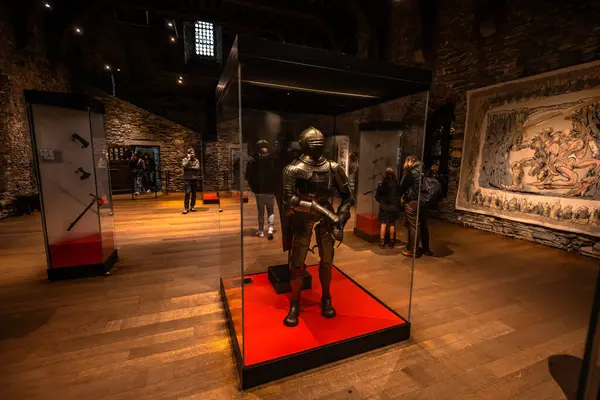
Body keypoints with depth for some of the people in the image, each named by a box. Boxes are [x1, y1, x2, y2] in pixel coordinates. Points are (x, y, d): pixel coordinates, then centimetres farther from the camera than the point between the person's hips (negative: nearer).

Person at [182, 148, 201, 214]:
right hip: (187, 179, -2)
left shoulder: (197, 160, 8)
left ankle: (192, 206, 19)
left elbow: (197, 167, -8)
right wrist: (189, 159, -10)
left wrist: (189, 167, -11)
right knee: (187, 193, -10)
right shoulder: (185, 160, 5)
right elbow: (184, 165, -14)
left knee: (194, 193, 7)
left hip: (195, 179, 2)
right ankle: (186, 208, -6)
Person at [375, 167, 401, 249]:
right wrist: (397, 205, 7)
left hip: (384, 207, -1)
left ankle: (382, 242, 5)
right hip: (394, 207, 1)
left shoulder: (381, 184, -9)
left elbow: (377, 196, -4)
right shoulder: (396, 184, -8)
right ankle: (391, 242, 19)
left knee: (383, 224, 5)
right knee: (392, 224, 11)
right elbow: (399, 196, -5)